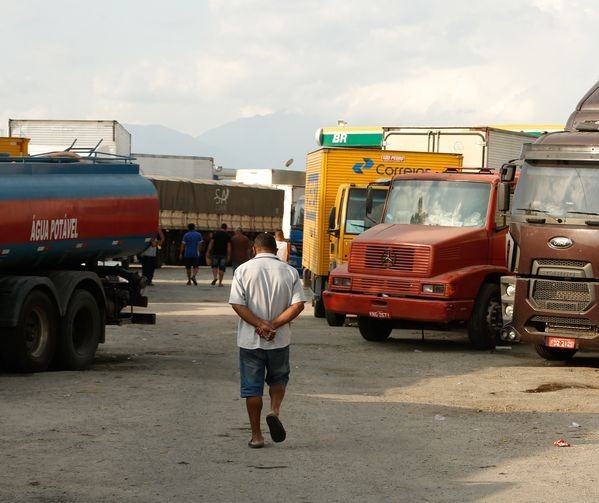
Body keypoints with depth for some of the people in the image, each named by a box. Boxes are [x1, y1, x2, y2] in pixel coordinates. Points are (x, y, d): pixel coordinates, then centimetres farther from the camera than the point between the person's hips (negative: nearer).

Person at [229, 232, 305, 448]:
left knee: (252, 387, 7)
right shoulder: (289, 272, -1)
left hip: (250, 340, -1)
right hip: (279, 340, 1)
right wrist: (273, 325, -12)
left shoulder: (244, 270, -4)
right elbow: (298, 305, -10)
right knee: (279, 378, 22)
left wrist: (260, 325, -14)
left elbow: (237, 304, -14)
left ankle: (256, 435, 9)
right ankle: (275, 410, -5)